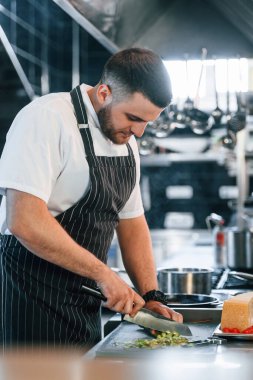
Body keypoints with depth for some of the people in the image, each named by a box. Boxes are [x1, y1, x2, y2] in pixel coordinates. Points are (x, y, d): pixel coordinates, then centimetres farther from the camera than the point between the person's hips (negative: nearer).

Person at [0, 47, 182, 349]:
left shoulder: (126, 141, 9)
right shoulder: (47, 118, -18)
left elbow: (131, 222, 16)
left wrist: (150, 297, 6)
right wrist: (103, 274, -23)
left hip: (84, 306, 8)